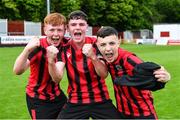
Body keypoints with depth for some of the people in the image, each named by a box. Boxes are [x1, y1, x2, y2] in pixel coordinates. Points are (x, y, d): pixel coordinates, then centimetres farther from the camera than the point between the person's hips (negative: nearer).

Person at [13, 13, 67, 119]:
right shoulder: (38, 46, -22)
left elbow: (57, 78, -21)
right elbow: (17, 71, -36)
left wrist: (51, 60, -41)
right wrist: (27, 50, -51)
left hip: (57, 96, 5)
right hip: (38, 99, -5)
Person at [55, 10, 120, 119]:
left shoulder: (96, 44, -8)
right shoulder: (64, 48, -5)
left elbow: (104, 74, -16)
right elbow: (57, 78, -14)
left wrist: (93, 56, -32)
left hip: (100, 100, 0)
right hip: (75, 102, 1)